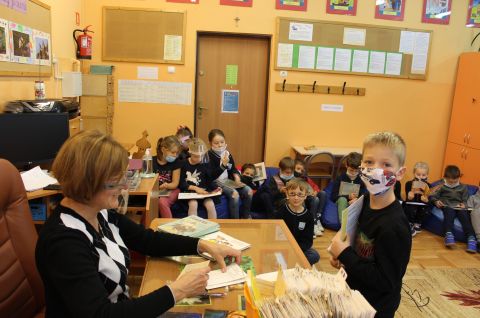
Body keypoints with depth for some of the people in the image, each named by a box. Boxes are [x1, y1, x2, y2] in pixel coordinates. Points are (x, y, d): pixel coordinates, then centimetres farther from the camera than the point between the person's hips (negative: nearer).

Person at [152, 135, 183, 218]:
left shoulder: (176, 162, -1)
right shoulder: (152, 161, 1)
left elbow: (175, 183, -2)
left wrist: (166, 185, -25)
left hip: (171, 190, -1)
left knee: (162, 202, -33)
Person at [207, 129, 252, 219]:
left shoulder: (228, 154, 8)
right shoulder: (209, 155, -10)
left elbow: (233, 169, 14)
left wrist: (237, 177, -8)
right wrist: (223, 165, -29)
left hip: (229, 181, 7)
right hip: (216, 182, -6)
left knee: (249, 191, -10)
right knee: (234, 193, -30)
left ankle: (246, 217, 6)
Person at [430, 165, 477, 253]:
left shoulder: (463, 187, 22)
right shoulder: (441, 186, 15)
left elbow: (465, 200, 19)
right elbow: (433, 196, 9)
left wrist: (464, 204, -5)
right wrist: (436, 201, -13)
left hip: (459, 207, 2)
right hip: (447, 206, -2)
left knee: (464, 215, -32)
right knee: (449, 212, -37)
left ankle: (471, 238, -46)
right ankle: (448, 234, -54)